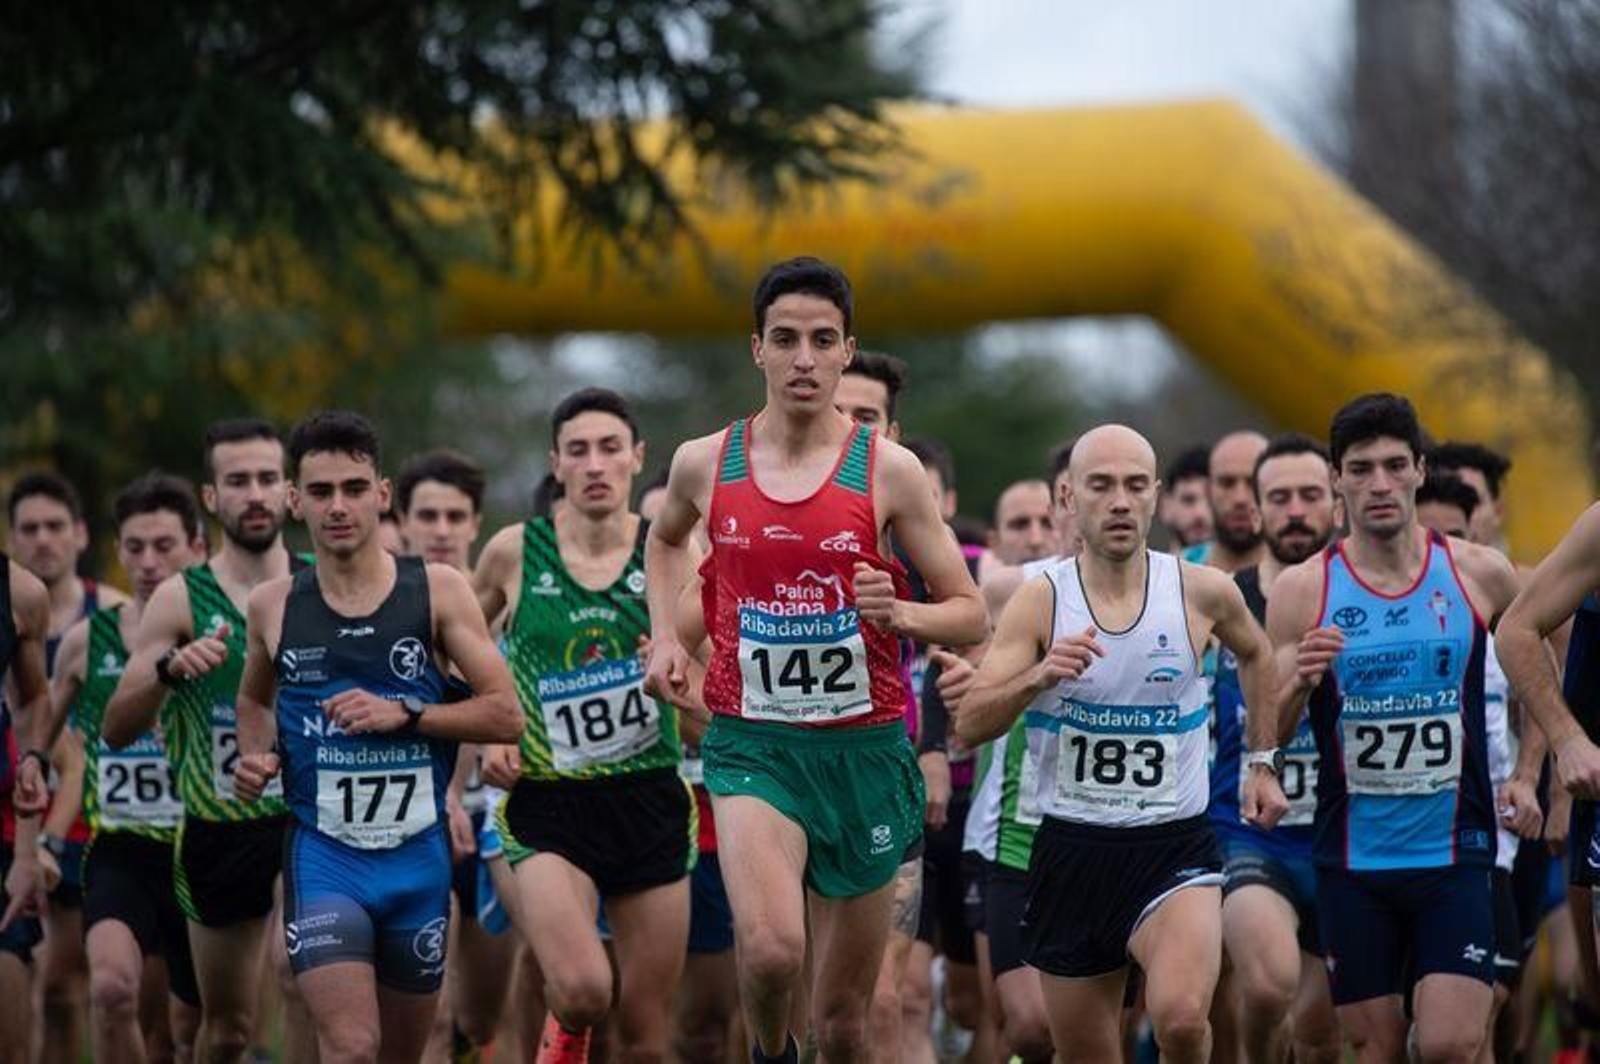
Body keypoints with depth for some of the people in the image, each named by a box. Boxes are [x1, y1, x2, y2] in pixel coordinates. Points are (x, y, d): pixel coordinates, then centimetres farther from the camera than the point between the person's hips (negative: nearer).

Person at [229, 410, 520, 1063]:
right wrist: (257, 758, 3)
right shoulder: (274, 606, 3)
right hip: (322, 853, -1)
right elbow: (254, 699, 23)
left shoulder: (438, 592, -1)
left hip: (418, 853, 1)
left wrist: (405, 714, -15)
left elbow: (505, 715, -3)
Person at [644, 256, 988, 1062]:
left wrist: (899, 614, -18)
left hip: (865, 748, 0)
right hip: (754, 744, 0)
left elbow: (970, 616, 2)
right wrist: (665, 637, 12)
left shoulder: (888, 471, -3)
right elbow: (666, 539, 27)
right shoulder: (705, 463, 2)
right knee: (771, 949, -26)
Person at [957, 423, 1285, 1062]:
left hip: (1175, 847, -1)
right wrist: (1038, 678, -28)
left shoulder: (1202, 593, -3)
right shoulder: (1040, 601, -4)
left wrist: (1264, 764, 17)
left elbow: (1254, 653, 21)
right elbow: (969, 725, -11)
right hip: (1072, 848, 1)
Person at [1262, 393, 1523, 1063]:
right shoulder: (1302, 591, -3)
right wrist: (1299, 685, -23)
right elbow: (1267, 734, -2)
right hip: (1353, 858, 1)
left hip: (1454, 851, 0)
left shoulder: (1479, 575, -2)